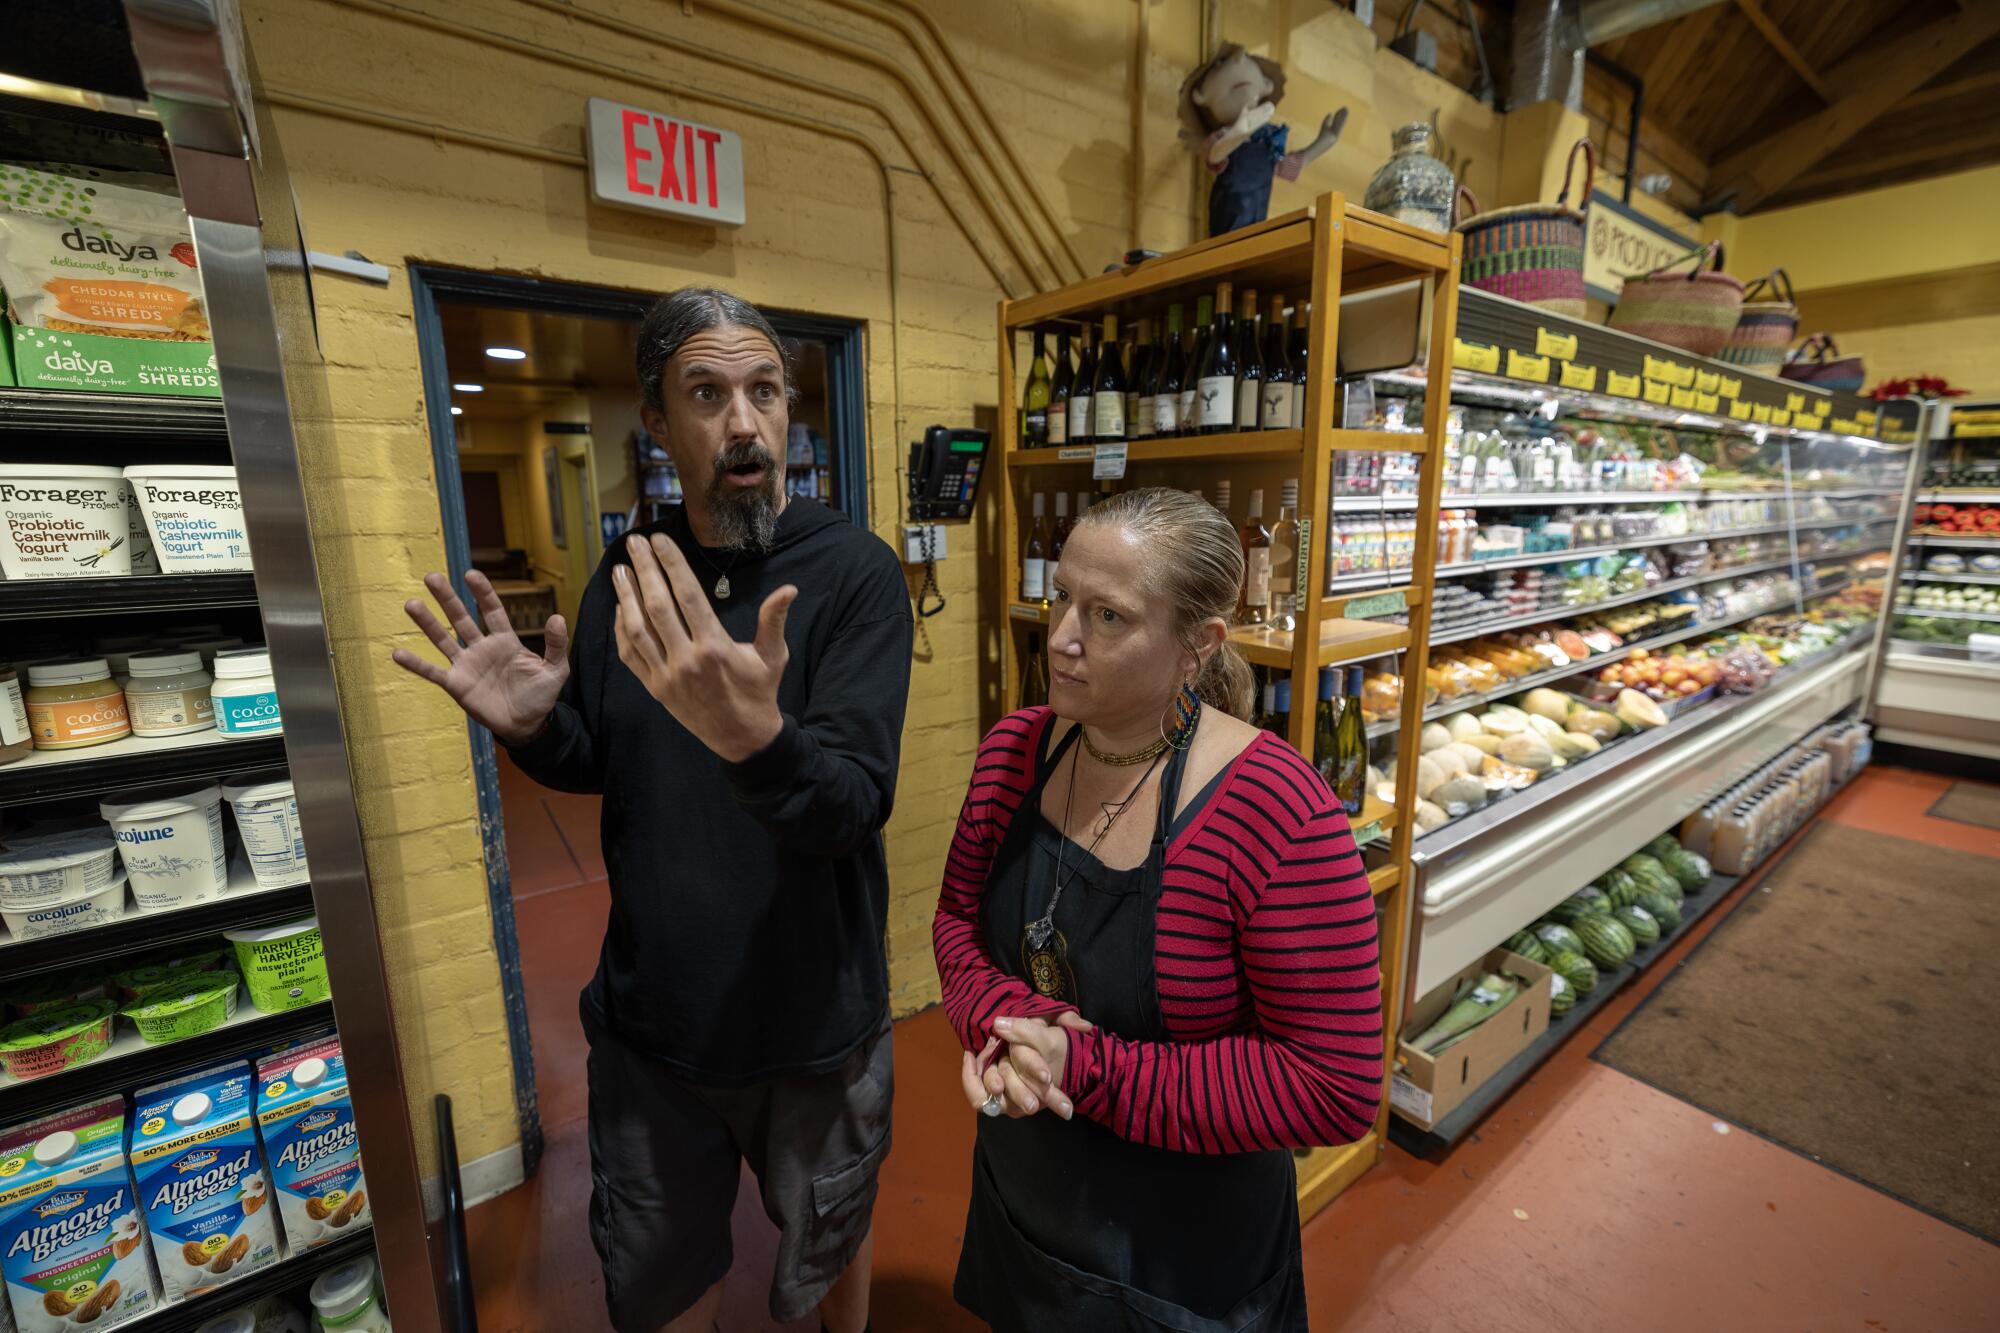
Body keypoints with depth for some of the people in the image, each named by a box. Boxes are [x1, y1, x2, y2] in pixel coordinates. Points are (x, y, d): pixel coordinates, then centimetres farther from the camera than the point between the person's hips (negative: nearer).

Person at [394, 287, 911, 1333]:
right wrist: (533, 727, -15)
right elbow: (596, 766, 6)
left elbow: (854, 809, -26)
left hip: (813, 1021, -2)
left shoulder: (854, 571, -18)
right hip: (650, 1017, 3)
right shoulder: (630, 577, -4)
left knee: (830, 1242, 26)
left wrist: (754, 737, -46)